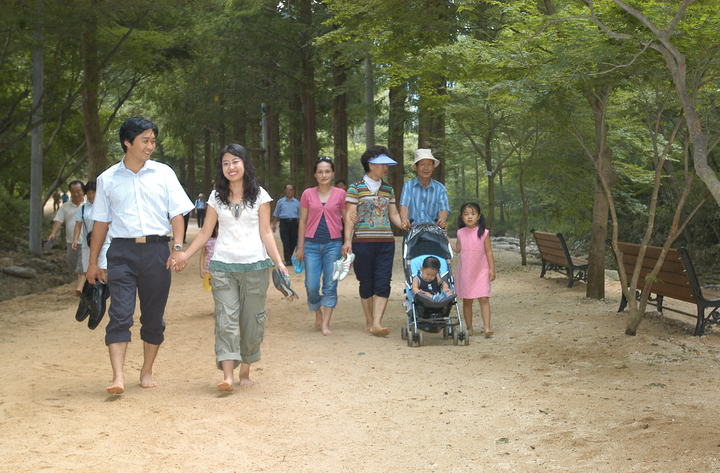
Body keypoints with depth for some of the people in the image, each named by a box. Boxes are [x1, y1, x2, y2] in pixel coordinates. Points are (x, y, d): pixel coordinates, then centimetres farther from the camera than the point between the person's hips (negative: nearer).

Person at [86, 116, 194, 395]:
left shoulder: (163, 173, 9)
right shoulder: (108, 179, 9)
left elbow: (177, 213, 6)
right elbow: (101, 222, 13)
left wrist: (178, 247, -8)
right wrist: (93, 261, 12)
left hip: (156, 250, 1)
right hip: (122, 251, -1)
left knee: (154, 316, 6)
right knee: (120, 314, -11)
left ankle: (146, 372, 20)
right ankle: (118, 377, -15)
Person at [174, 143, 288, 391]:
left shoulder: (259, 195, 5)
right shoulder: (216, 196, 10)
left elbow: (266, 232, 4)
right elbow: (205, 232, 10)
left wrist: (278, 261, -8)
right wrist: (185, 255, 0)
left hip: (255, 266, -1)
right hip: (223, 266, 1)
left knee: (251, 321, 4)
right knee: (225, 320, -9)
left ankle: (245, 371, 16)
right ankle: (228, 375, -13)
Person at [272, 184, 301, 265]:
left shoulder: (297, 202, 14)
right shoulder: (280, 202, 13)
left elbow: (299, 216, 13)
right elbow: (276, 214, 14)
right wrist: (274, 225, 5)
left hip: (294, 223, 1)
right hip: (284, 222, -1)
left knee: (293, 242, 1)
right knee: (286, 243, -8)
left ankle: (289, 258, 19)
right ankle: (288, 260, -9)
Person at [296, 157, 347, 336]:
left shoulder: (340, 194, 4)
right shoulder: (308, 194, 5)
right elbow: (302, 222, 9)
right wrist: (300, 247, 6)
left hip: (333, 244, 0)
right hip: (312, 244, 1)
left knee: (330, 285, -2)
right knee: (311, 286, -3)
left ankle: (325, 324, 5)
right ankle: (318, 314, 25)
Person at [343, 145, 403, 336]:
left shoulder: (388, 189, 14)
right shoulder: (356, 188, 1)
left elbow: (394, 215, 17)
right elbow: (350, 215, -3)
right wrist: (347, 240, -13)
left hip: (385, 241, 3)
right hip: (363, 240, -3)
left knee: (383, 282, -8)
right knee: (366, 283, 3)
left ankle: (377, 323, -11)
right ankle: (369, 321, 16)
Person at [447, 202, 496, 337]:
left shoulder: (483, 232, -4)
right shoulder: (461, 233, 5)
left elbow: (488, 251, -1)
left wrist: (492, 269, -4)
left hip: (481, 270, -3)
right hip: (465, 270, 3)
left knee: (483, 298, -11)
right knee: (467, 300, 7)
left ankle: (487, 327, -12)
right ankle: (469, 328, 16)